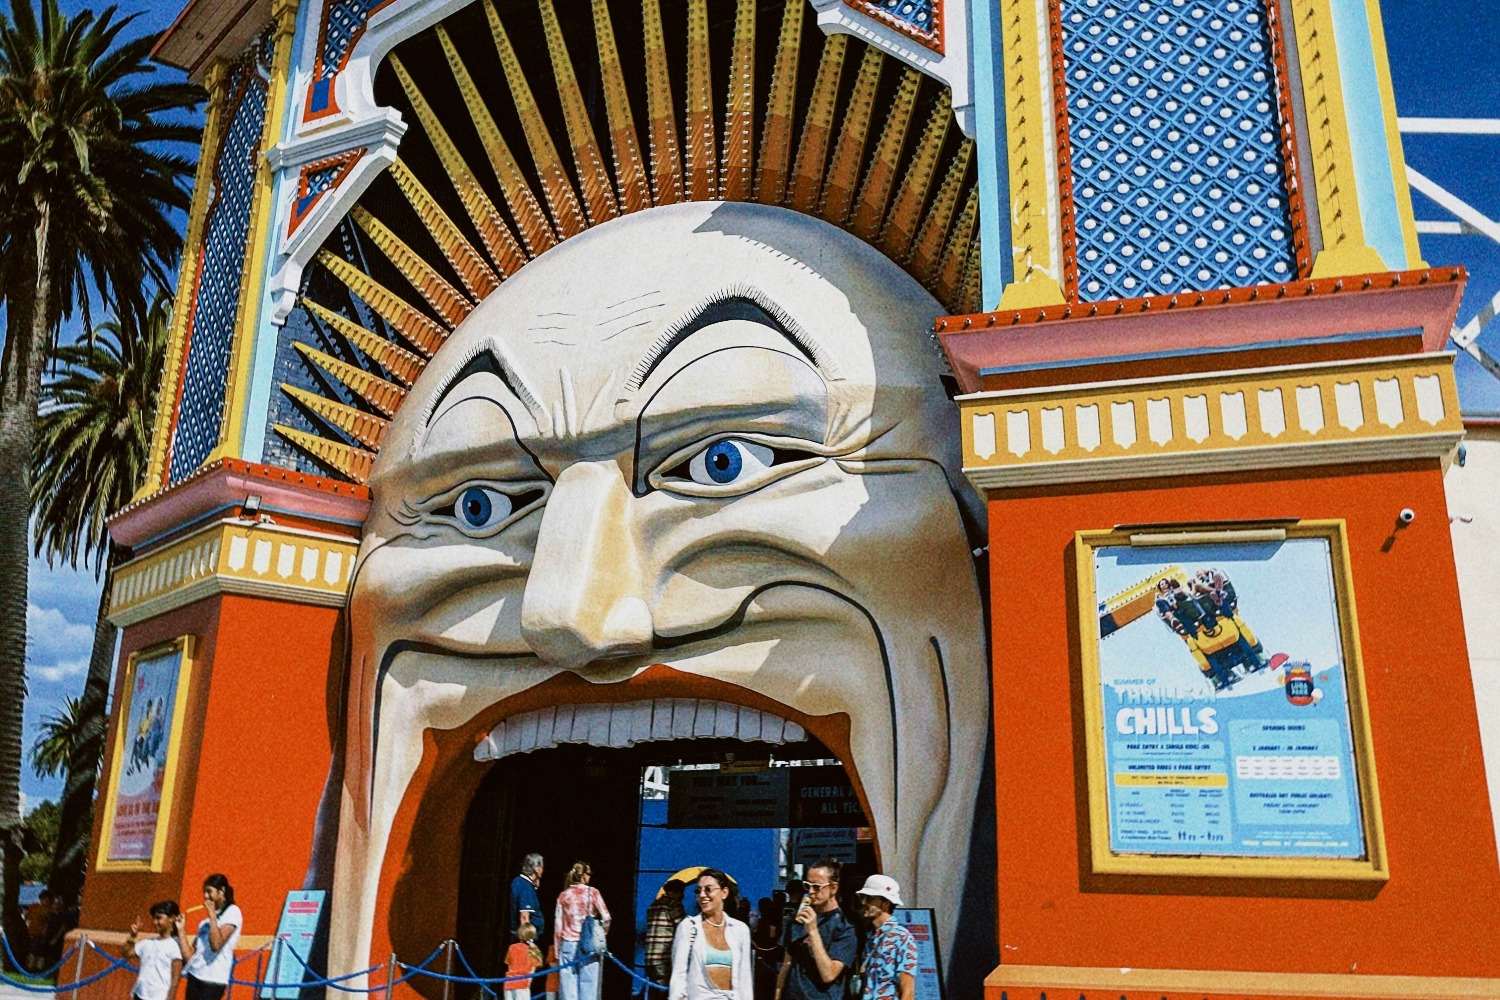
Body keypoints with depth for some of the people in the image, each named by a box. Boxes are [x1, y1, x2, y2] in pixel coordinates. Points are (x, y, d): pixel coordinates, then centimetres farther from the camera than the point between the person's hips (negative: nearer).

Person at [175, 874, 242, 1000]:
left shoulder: (232, 912, -1)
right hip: (194, 976, 7)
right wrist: (180, 930, 13)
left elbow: (216, 945, -15)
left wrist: (212, 913, -8)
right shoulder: (205, 920, 20)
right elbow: (189, 956, 14)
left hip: (212, 980, -7)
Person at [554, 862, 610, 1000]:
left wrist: (558, 949, 13)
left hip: (568, 943, 2)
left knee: (568, 981, 3)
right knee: (588, 982, 2)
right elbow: (606, 918, -7)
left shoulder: (563, 895, 6)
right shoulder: (592, 892, -2)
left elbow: (558, 924, 7)